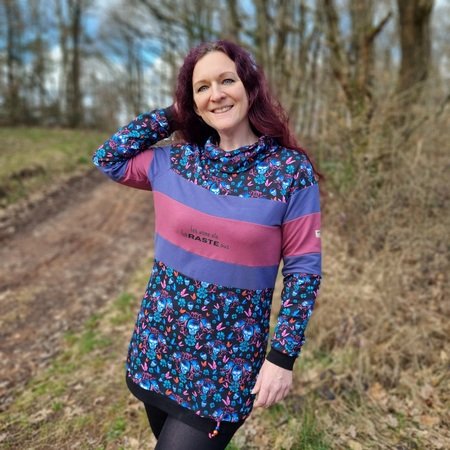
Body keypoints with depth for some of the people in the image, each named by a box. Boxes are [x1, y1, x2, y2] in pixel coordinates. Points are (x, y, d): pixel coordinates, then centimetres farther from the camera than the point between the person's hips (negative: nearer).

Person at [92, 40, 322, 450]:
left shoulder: (291, 171, -12)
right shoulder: (174, 162, -1)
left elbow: (303, 269, -9)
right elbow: (107, 159, 9)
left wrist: (283, 356, -11)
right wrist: (171, 115, 1)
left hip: (229, 359, -4)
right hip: (159, 344, 4)